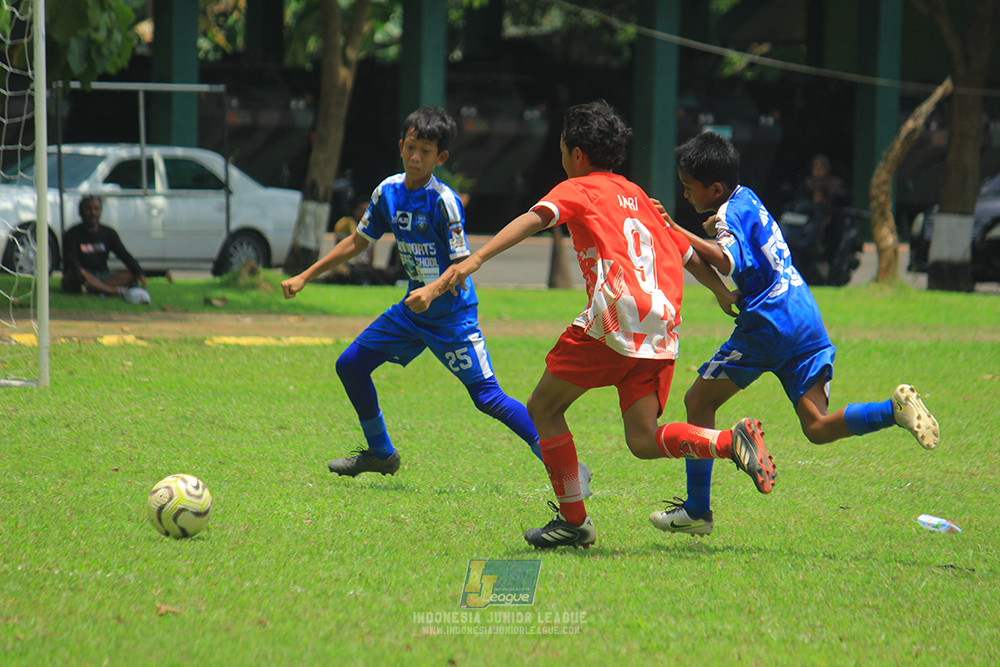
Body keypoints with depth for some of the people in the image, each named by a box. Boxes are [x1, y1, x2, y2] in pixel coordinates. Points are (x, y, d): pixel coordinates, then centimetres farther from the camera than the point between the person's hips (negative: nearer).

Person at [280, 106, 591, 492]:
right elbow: (357, 243, 14)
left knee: (487, 397, -15)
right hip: (412, 312, 7)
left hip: (452, 314, -7)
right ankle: (380, 454, 26)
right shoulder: (388, 192, 1)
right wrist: (304, 278, 15)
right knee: (350, 365, 8)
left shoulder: (443, 201, -19)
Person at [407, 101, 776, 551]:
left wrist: (474, 260, -21)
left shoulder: (579, 189, 11)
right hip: (662, 327, 7)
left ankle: (574, 520, 6)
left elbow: (534, 219, -8)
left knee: (543, 407, 8)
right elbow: (689, 255, 36)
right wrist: (725, 295, 53)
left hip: (617, 315, -7)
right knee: (642, 440, 6)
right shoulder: (640, 197, 30)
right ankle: (733, 441, -16)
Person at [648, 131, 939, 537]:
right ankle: (895, 409, -24)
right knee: (817, 427, 0)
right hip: (807, 320, 8)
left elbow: (729, 262, -28)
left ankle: (697, 511, 5)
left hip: (769, 324, -8)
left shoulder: (728, 215, -8)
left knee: (699, 400, 5)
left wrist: (678, 233, -28)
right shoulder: (747, 198, 20)